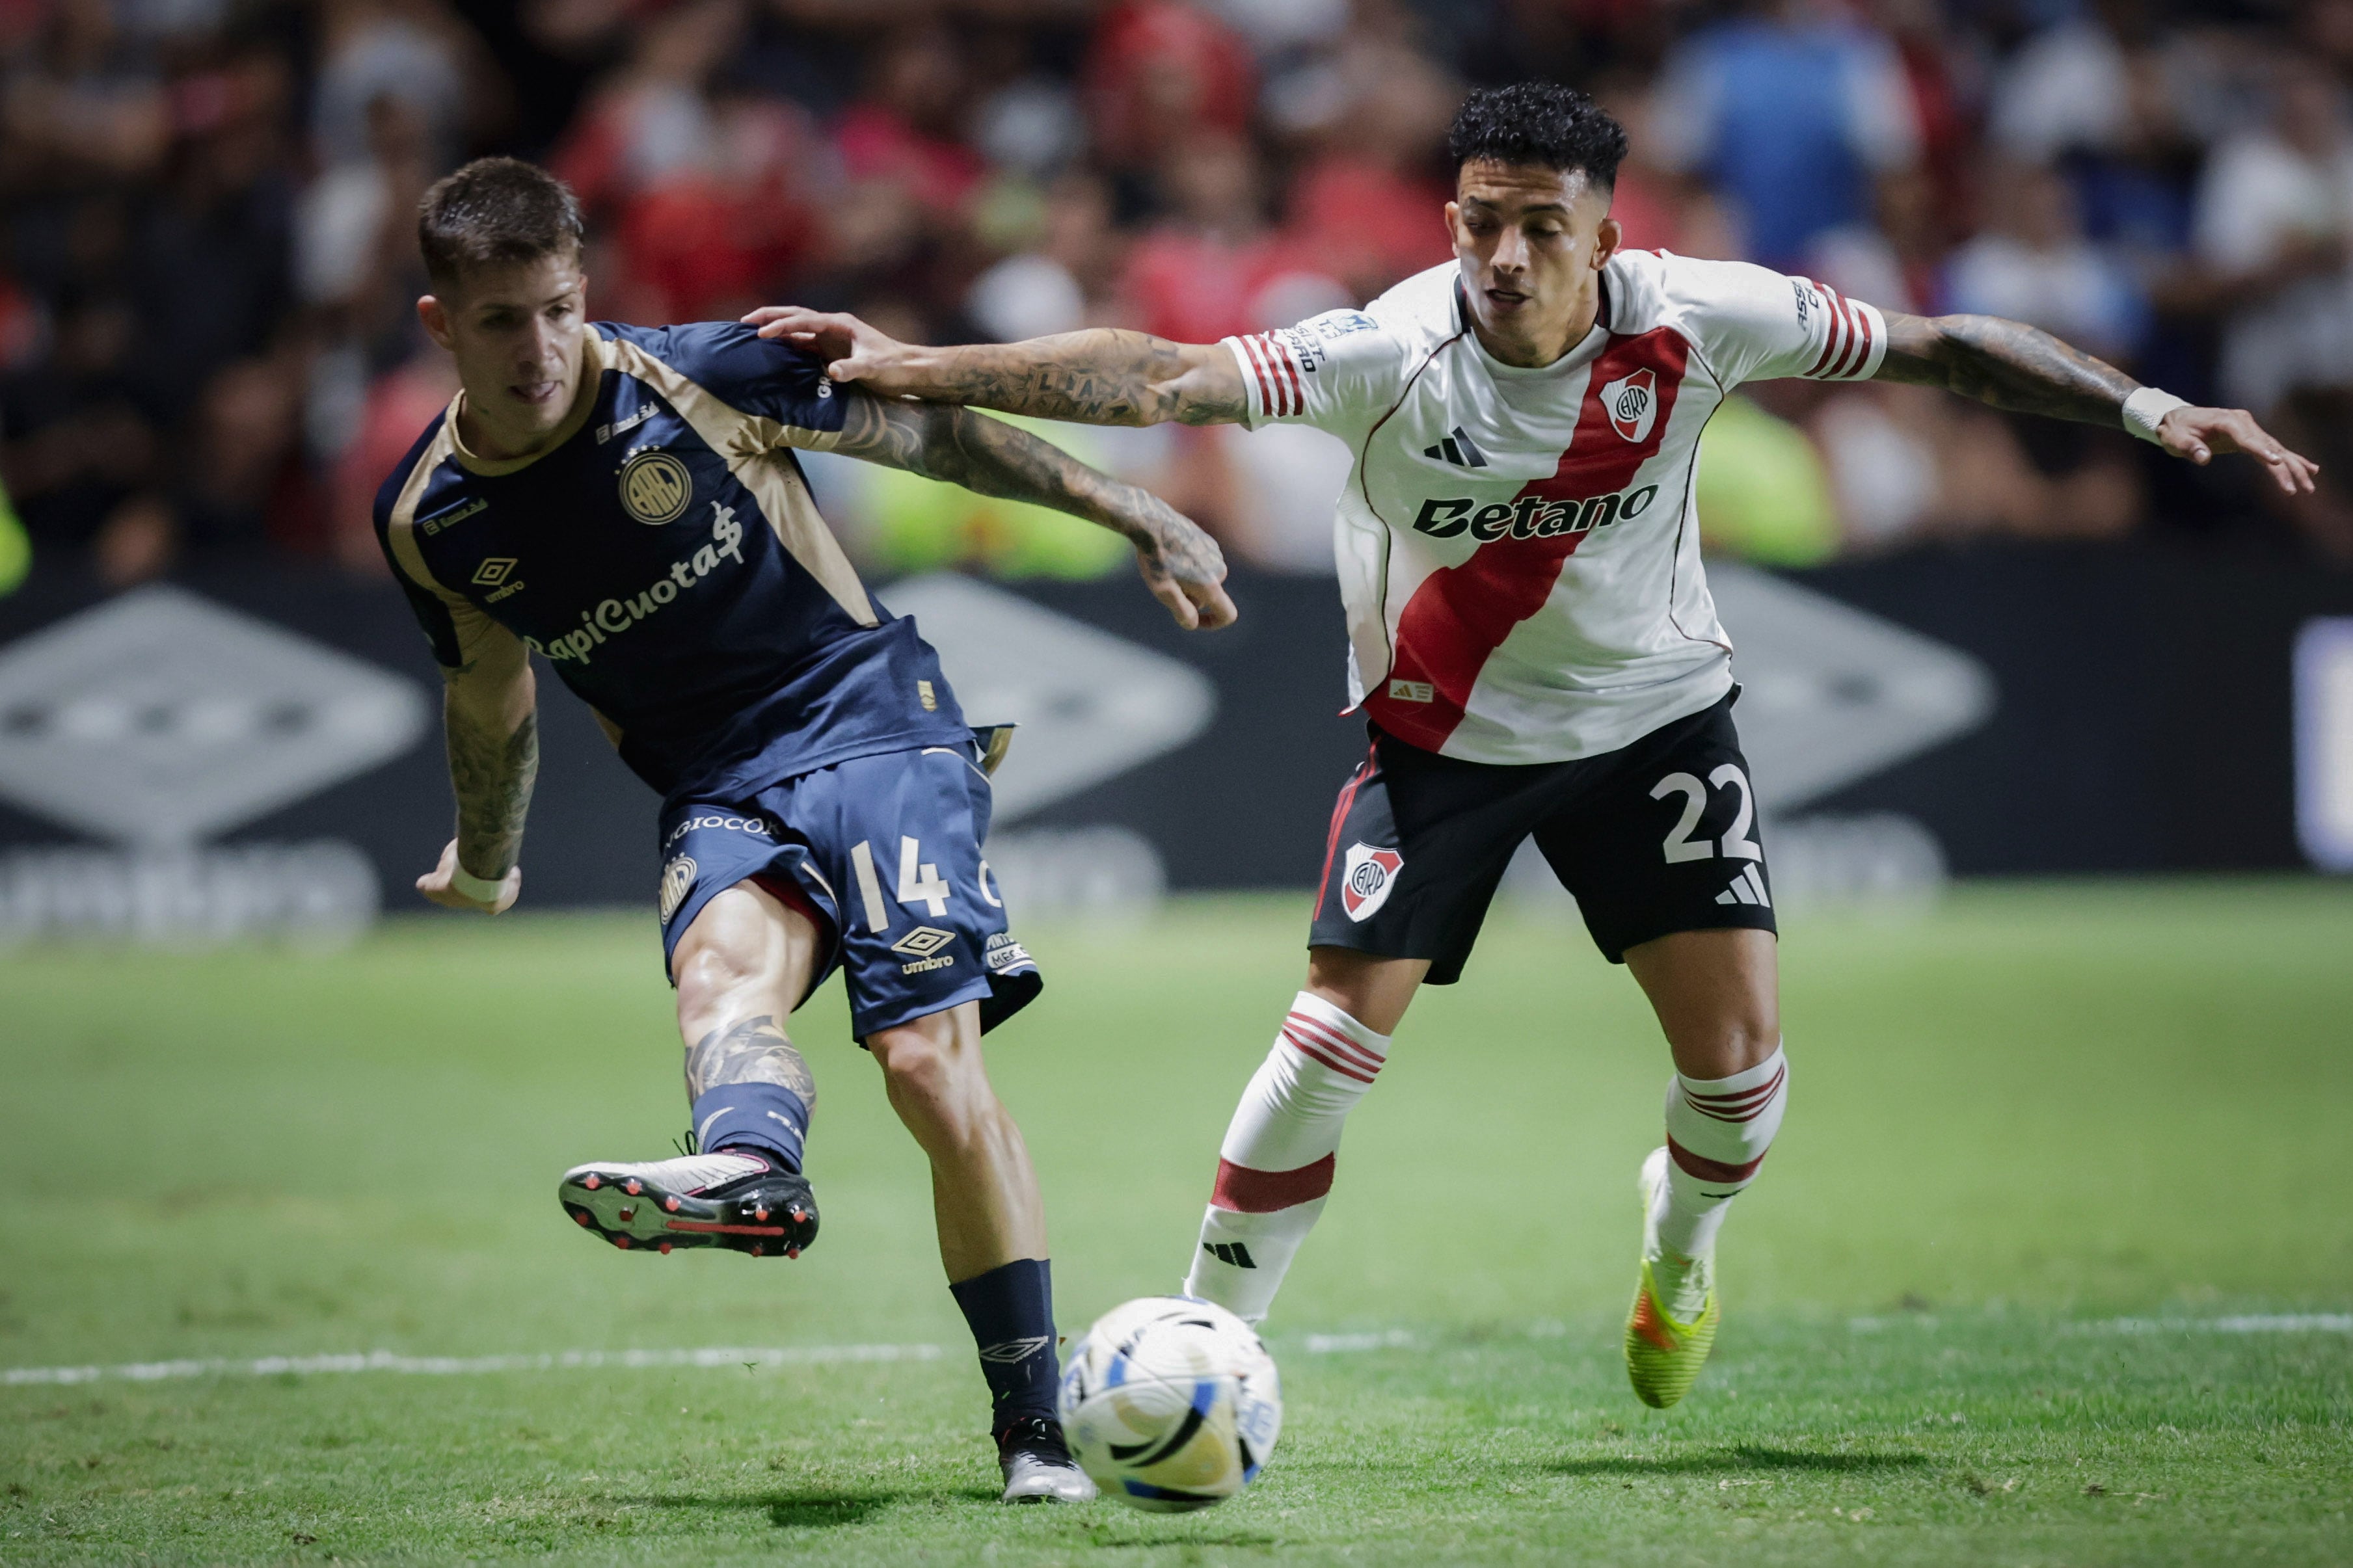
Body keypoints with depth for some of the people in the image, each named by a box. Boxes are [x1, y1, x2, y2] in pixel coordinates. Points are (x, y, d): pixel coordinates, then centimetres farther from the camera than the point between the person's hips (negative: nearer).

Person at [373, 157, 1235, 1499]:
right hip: (720, 791, 2)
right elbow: (492, 694, 21)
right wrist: (484, 865, 35)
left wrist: (1137, 517, 4)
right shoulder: (429, 521, 0)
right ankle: (746, 1166, -67)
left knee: (932, 1057, -18)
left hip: (871, 722, -2)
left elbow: (925, 432, 1)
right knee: (723, 962, -32)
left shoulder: (700, 377, -11)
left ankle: (1037, 1428, -11)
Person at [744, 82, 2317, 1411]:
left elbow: (1938, 346, -9)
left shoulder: (1696, 319, -20)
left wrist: (2150, 409, -11)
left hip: (1655, 711, 2)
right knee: (1341, 1033, -13)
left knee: (1738, 1043, -7)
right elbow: (1153, 379, -32)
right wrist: (915, 369, -42)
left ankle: (1682, 1253, 29)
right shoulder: (1386, 354, -25)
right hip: (1444, 732, -2)